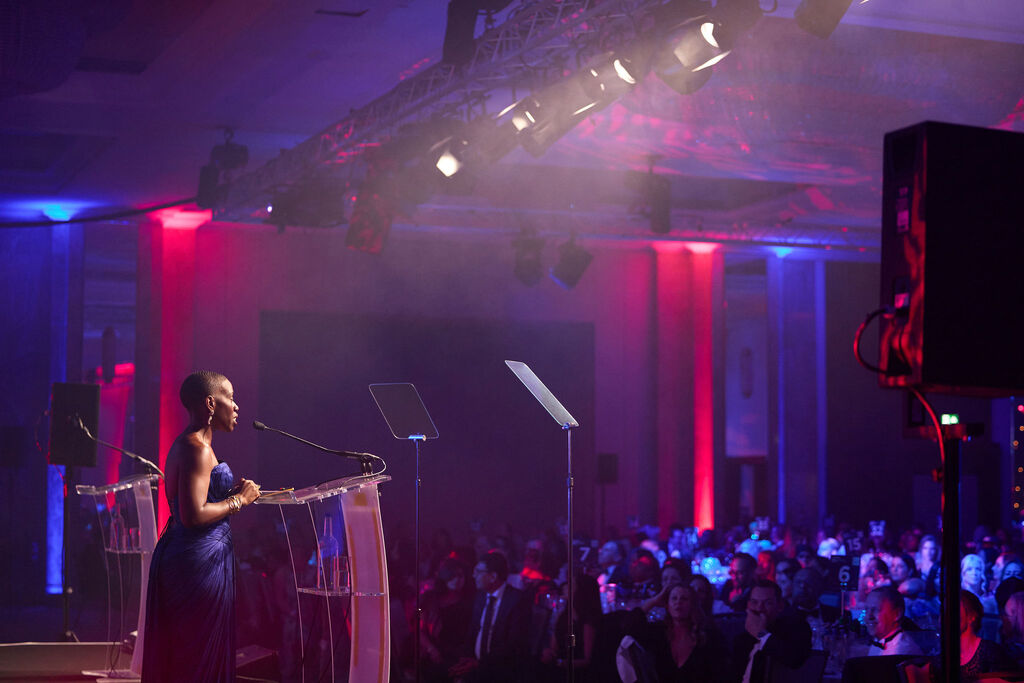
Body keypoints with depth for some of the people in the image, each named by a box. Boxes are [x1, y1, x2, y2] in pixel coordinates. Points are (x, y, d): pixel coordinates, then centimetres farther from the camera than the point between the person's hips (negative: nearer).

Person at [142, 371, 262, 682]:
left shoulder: (183, 445, 16)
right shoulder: (198, 449, -16)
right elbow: (193, 516, -24)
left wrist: (232, 493, 13)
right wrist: (239, 500, -12)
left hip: (176, 556, 11)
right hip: (201, 561, -11)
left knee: (178, 656, 14)